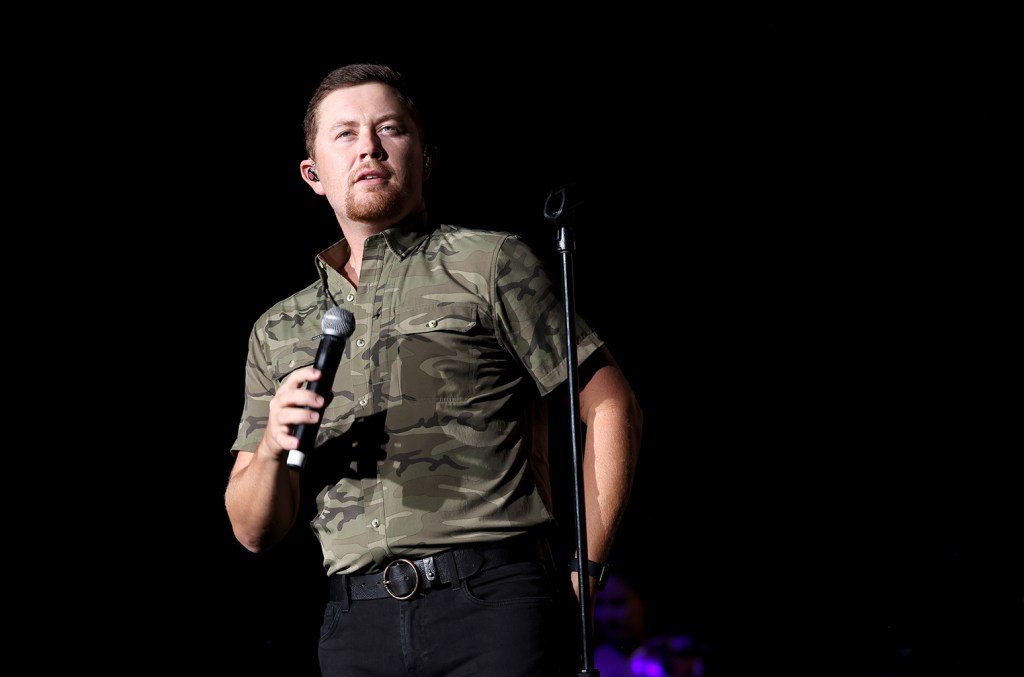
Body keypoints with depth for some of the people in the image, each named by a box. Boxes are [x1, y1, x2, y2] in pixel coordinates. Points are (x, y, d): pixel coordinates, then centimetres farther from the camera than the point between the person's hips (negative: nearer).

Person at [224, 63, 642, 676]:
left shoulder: (488, 264, 8)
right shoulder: (279, 332, 18)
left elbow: (612, 408, 5)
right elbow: (256, 531, 16)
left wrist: (582, 572, -1)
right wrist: (271, 448, -5)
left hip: (493, 603, -3)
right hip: (358, 624, 3)